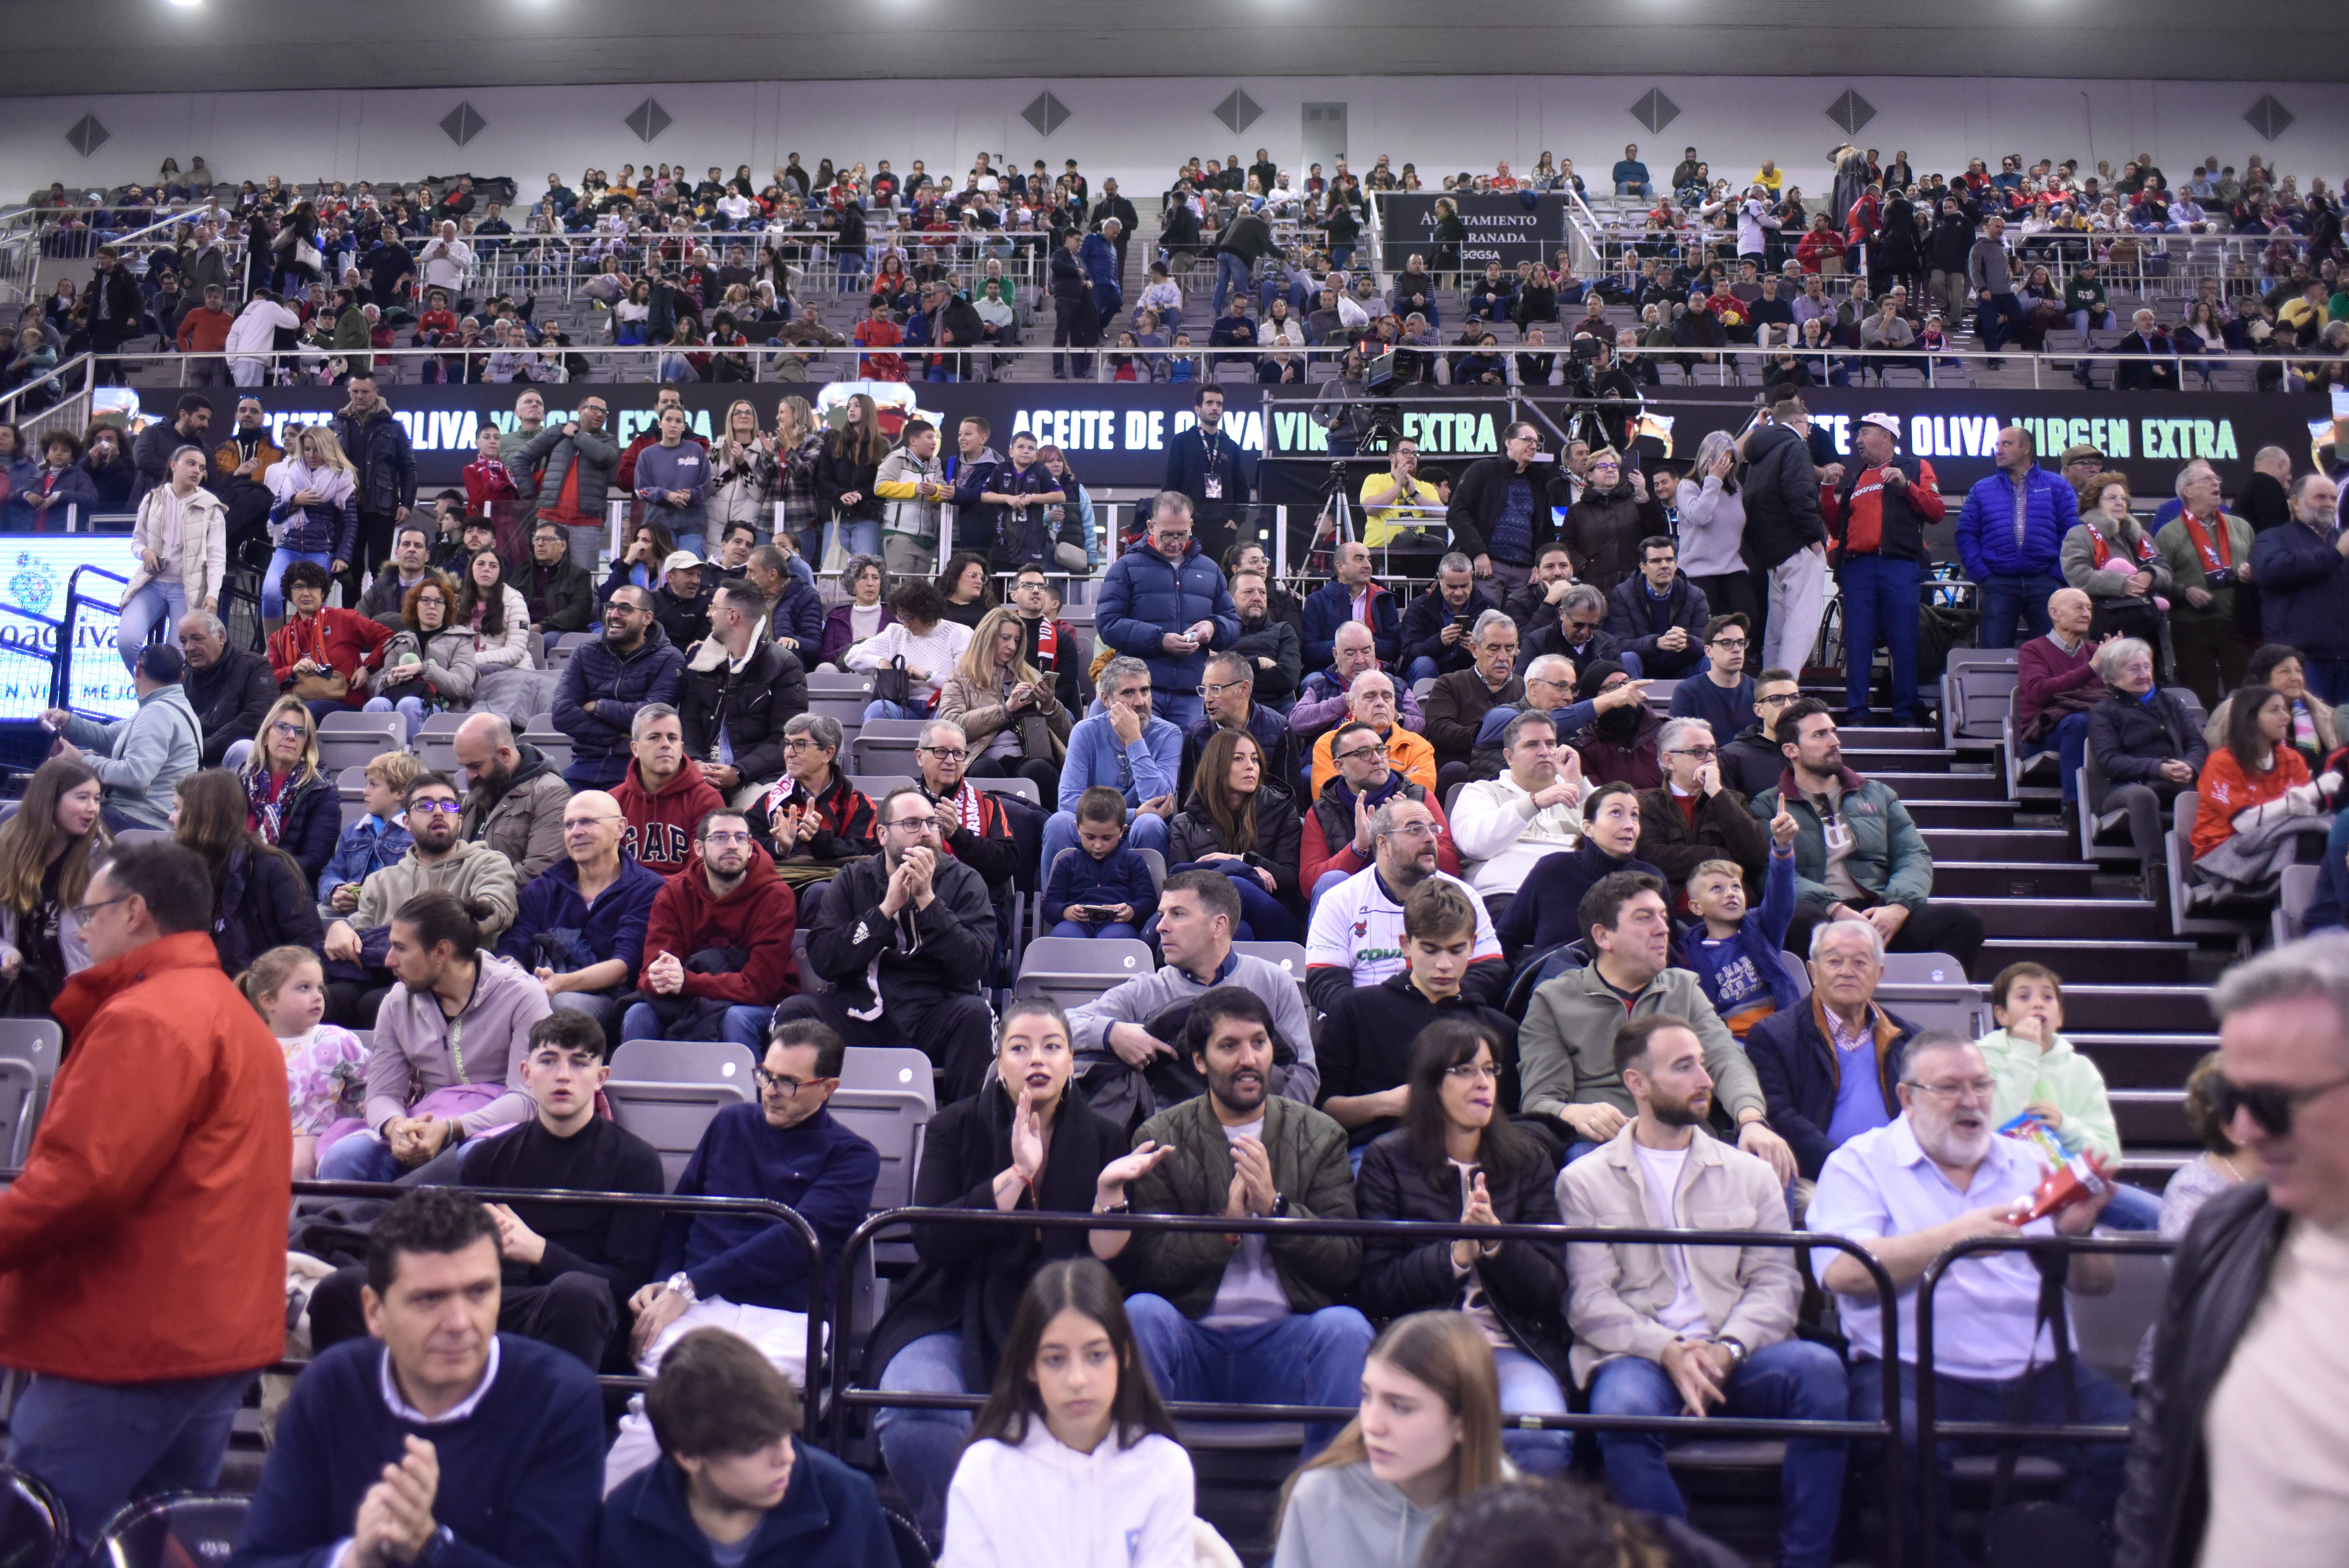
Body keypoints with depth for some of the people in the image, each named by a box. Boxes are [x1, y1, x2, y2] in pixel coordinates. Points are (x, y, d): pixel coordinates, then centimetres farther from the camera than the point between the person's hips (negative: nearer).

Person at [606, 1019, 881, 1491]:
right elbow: (679, 1209, 24)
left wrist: (688, 1285, -10)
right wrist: (660, 1283, 3)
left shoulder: (851, 1156, 10)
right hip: (696, 1308, 3)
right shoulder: (731, 1124, 24)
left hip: (784, 1318, -2)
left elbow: (795, 1241, -4)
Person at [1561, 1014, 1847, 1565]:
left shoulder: (1751, 1175, 18)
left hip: (1735, 1360, 3)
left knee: (1819, 1368, -28)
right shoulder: (1584, 1181, 10)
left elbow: (1777, 1282, 6)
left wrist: (1727, 1349, -13)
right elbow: (1589, 1301, 0)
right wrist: (1667, 1349, -17)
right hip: (1636, 1356, -2)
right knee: (1624, 1408, -36)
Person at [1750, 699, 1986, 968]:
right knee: (1799, 920, -40)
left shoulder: (1878, 795, 25)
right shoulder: (1768, 806, 12)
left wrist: (1898, 907, -9)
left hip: (1880, 915, 4)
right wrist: (1835, 909, -19)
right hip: (1820, 916, -3)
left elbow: (1914, 855, 14)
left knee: (1963, 921, -23)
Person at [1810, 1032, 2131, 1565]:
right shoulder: (1860, 1163, 8)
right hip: (1915, 1372, -4)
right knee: (1907, 1445, -34)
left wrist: (2077, 1232, -5)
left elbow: (2095, 1284, 17)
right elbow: (1843, 1272, -9)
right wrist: (1954, 1236, -14)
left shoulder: (2029, 1164, 21)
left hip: (2038, 1376, 4)